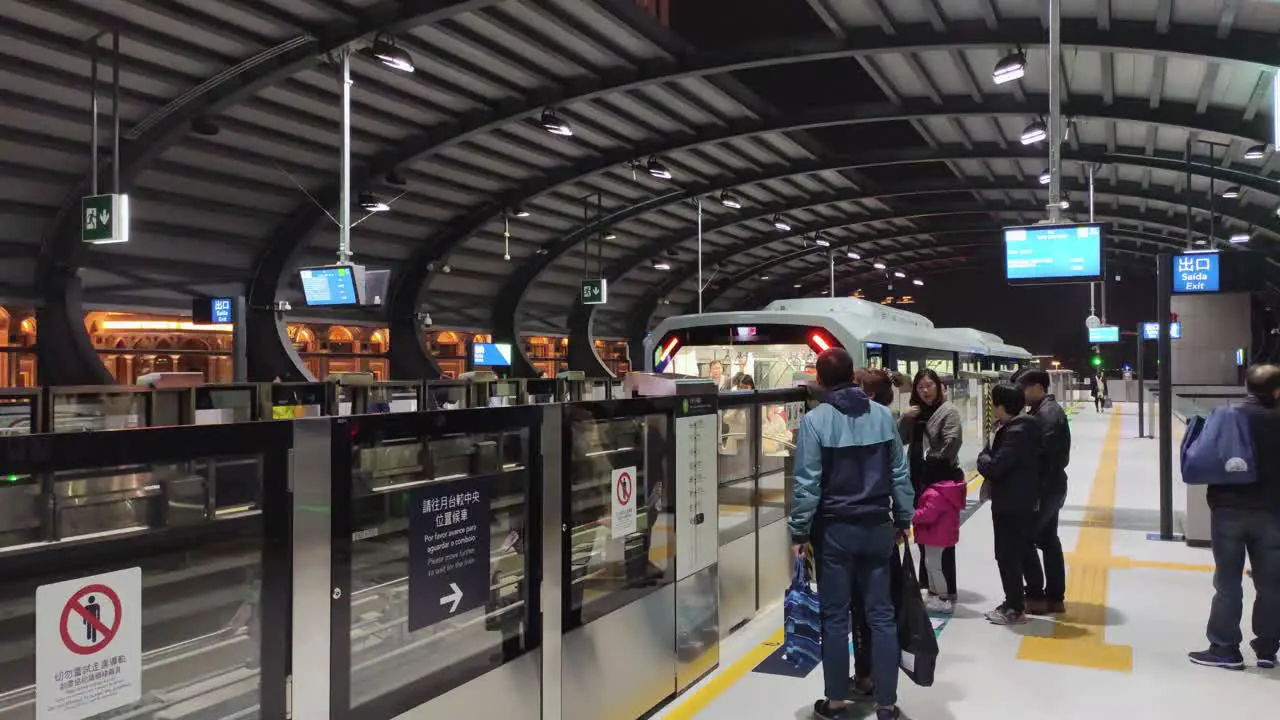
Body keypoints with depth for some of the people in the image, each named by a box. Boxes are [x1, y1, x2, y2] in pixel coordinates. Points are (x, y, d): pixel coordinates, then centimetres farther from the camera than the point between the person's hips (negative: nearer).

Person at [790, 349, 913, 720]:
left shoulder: (815, 420, -11)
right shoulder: (883, 415, 1)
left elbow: (808, 483, -13)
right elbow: (900, 473, 5)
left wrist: (799, 532, -5)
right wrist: (903, 519, 15)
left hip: (834, 530, -3)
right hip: (877, 528, 3)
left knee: (835, 618, 7)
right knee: (881, 616, 9)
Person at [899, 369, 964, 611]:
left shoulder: (948, 411, -9)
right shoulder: (915, 413, 13)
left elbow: (951, 444, -19)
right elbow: (901, 440, 8)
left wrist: (932, 460, -10)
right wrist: (905, 419, -6)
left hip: (942, 482, -8)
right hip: (920, 482, 8)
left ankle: (947, 594, 2)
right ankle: (932, 589, 25)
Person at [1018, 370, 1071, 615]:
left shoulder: (1047, 413, -18)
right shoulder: (1048, 409, 14)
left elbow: (1045, 453, -25)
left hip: (1044, 487, -10)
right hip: (1050, 486, 10)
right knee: (1048, 540, 14)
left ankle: (1036, 596, 3)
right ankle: (1055, 597, 20)